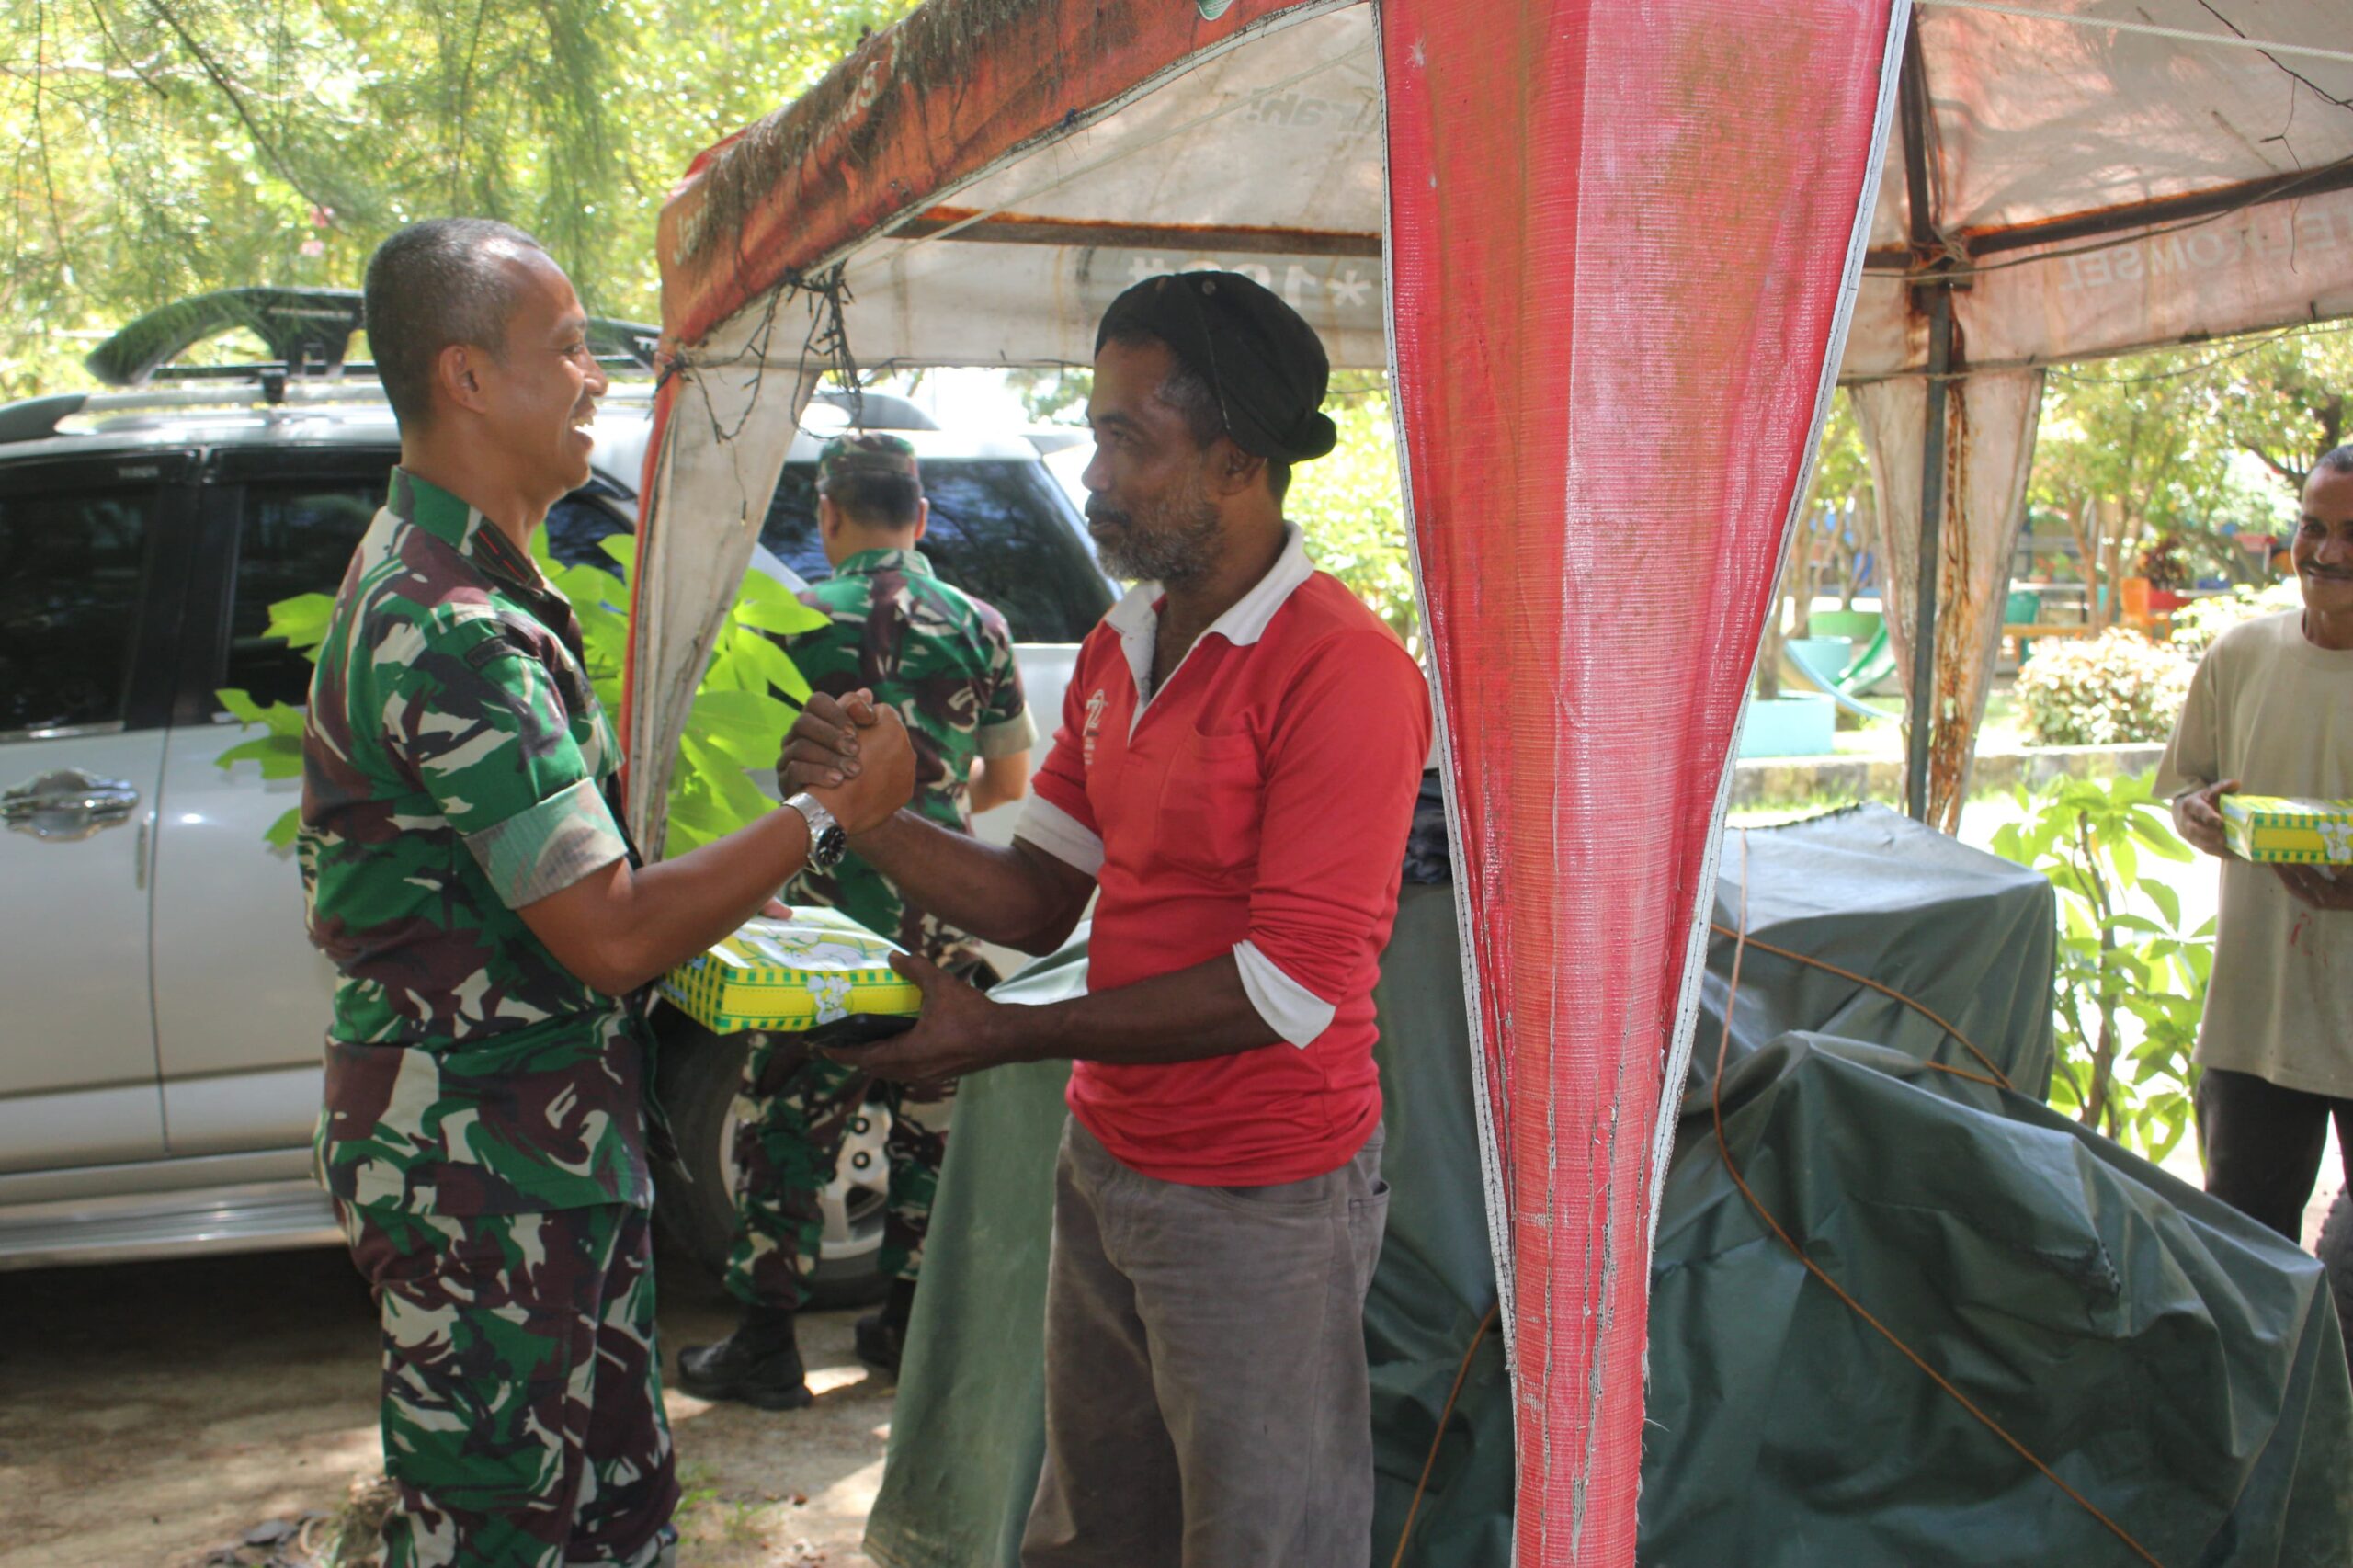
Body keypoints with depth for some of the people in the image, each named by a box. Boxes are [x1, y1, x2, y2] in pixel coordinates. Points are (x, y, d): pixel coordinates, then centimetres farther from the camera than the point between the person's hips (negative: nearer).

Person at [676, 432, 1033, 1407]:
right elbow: (1009, 781, 11)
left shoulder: (796, 619, -6)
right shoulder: (977, 625, 4)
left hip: (828, 915, -3)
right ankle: (910, 1321, 24)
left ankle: (766, 1346, 12)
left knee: (786, 1123, 6)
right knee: (928, 1118, 14)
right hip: (941, 916, 4)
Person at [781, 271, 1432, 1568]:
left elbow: (1292, 986, -24)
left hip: (1256, 1202, -8)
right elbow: (1038, 898, 9)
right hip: (1107, 1160, 8)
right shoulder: (1118, 649, 8)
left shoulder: (1340, 670, -20)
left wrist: (1008, 1035, -20)